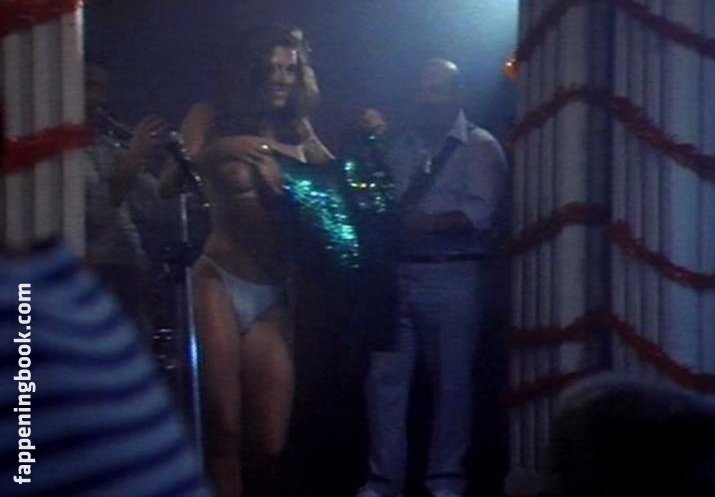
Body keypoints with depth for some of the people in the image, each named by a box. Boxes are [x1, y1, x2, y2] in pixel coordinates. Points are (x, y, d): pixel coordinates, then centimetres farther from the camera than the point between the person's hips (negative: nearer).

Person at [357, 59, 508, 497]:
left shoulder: (480, 147, -1)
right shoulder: (403, 147, 16)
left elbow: (479, 213, -14)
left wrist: (417, 223, -20)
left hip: (454, 277, -5)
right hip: (398, 273, 5)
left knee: (452, 380, 2)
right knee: (385, 377, 0)